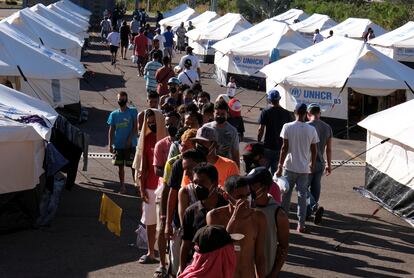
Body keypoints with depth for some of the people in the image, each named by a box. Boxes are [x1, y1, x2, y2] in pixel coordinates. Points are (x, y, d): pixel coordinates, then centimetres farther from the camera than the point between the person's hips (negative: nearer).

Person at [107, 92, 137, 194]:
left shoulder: (132, 112, -1)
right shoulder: (114, 114, 7)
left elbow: (135, 127, -5)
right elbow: (111, 130, 8)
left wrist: (130, 139, -15)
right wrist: (110, 145, 1)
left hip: (130, 144, -3)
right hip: (118, 145, 3)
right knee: (120, 166, 8)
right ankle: (122, 186, 16)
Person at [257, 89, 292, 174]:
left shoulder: (265, 112, -8)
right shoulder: (286, 113, 1)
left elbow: (261, 130, -10)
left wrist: (258, 142, 1)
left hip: (268, 146, -3)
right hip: (281, 147, 3)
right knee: (276, 169, 9)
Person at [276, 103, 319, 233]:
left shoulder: (287, 127, -8)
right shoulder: (311, 129, -2)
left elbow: (285, 148, -9)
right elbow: (314, 150, 3)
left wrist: (280, 166, -3)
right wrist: (312, 165, 17)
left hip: (289, 167, -1)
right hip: (304, 168, 1)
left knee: (285, 194, 12)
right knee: (302, 195, 6)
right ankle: (301, 224, 5)